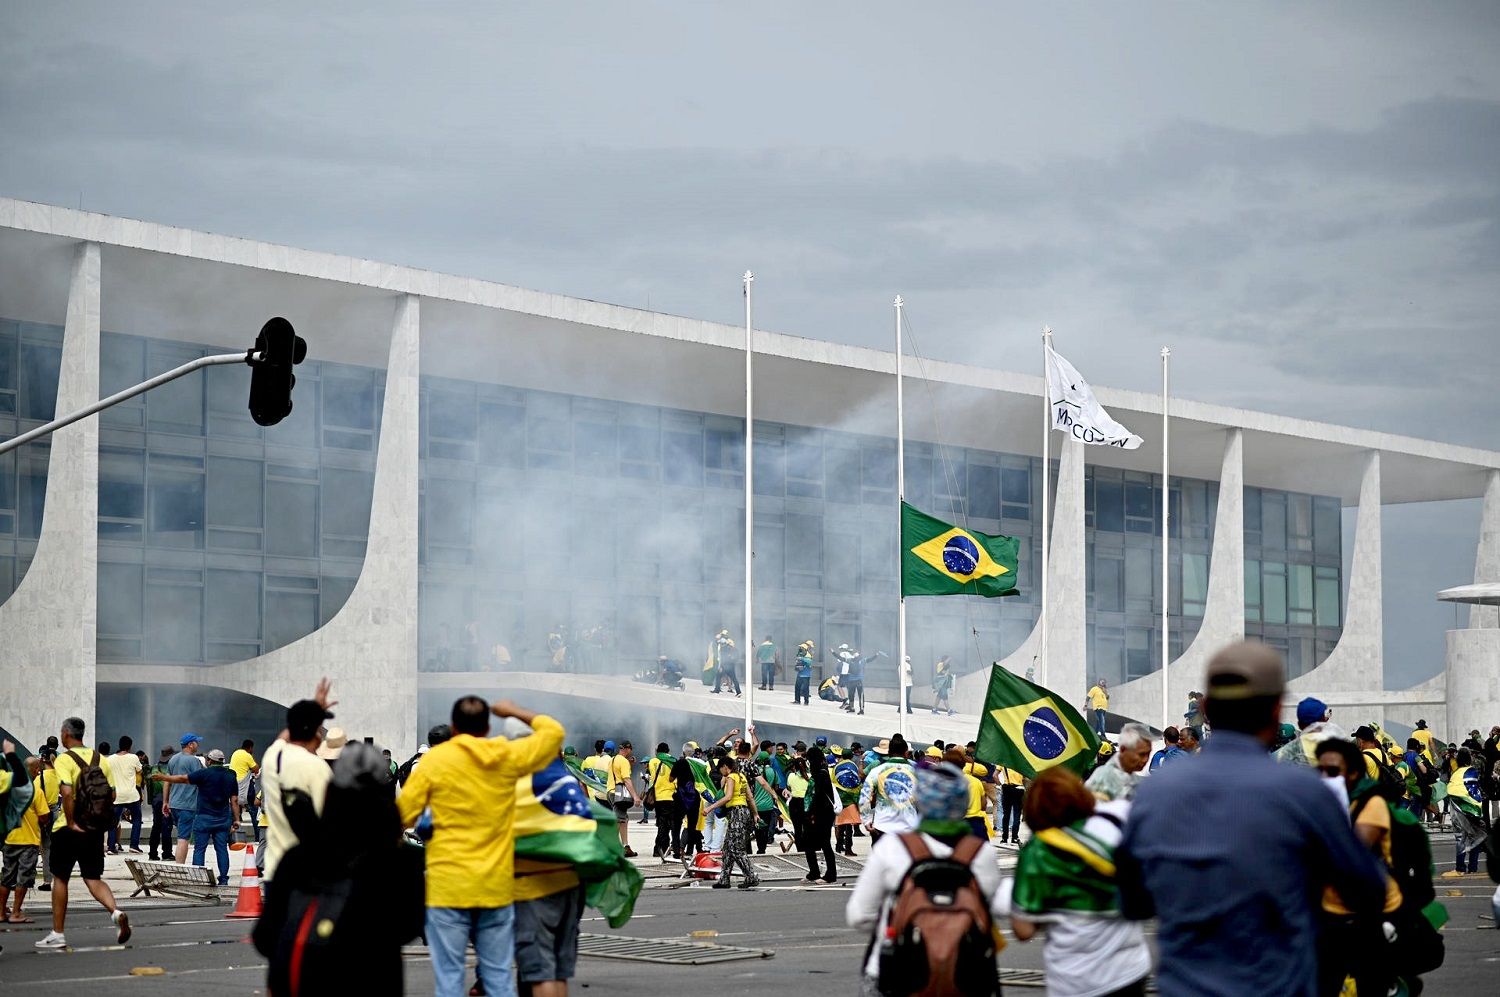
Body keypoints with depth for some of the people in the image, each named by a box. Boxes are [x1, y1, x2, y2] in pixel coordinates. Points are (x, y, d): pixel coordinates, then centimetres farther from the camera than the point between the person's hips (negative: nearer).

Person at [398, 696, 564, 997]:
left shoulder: (435, 760, -4)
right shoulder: (508, 757, 3)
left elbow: (402, 816, -2)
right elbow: (554, 732, 17)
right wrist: (515, 711, 29)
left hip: (448, 884, -2)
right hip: (497, 885, 3)